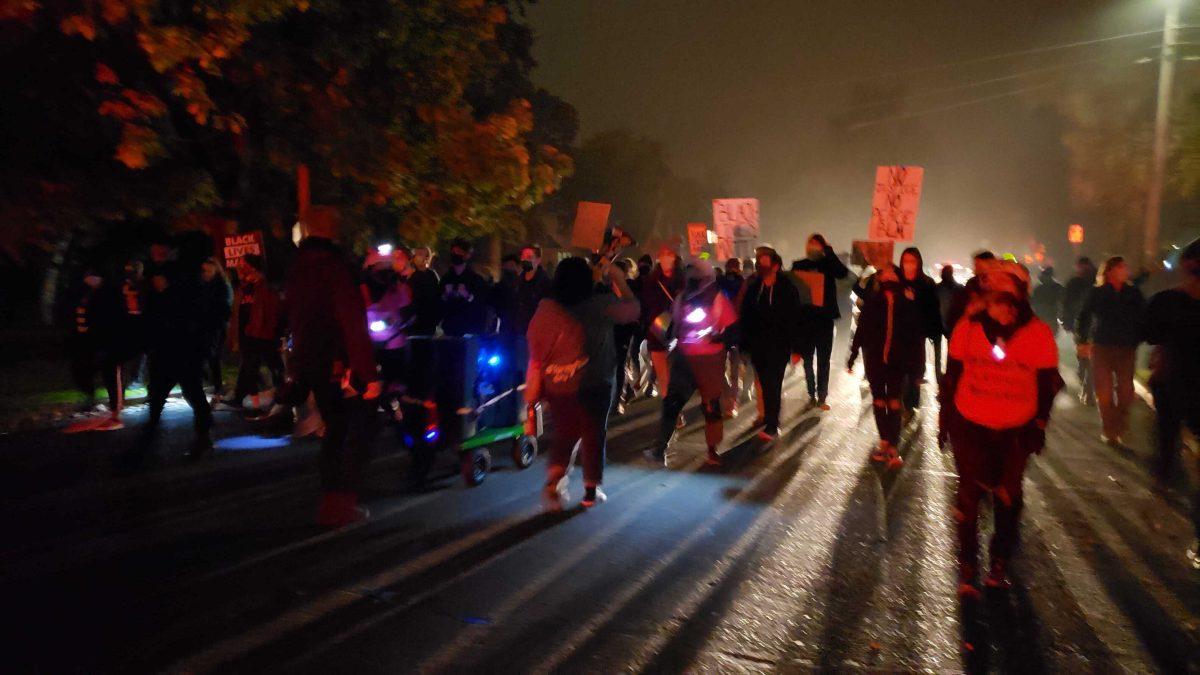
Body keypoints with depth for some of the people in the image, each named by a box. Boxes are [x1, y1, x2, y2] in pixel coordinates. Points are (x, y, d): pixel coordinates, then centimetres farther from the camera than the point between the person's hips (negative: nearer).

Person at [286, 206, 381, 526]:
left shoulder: (297, 269, 10)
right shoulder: (335, 265, -16)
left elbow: (293, 321, 17)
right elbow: (353, 323, -22)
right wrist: (369, 373, -22)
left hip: (309, 364, 8)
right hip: (341, 365, -8)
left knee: (334, 429, 18)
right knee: (357, 431, 4)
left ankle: (329, 502, 20)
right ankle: (344, 503, 2)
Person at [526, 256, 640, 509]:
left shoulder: (544, 309, -4)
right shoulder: (600, 306, -11)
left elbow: (535, 352, 0)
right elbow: (632, 309, 3)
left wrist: (533, 391, 7)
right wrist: (619, 280, 12)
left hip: (556, 386, 3)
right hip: (593, 384, -3)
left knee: (564, 434, 18)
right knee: (594, 436, 12)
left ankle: (554, 481, 2)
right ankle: (591, 490, 21)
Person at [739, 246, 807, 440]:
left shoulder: (788, 288, -11)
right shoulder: (753, 286, -1)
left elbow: (797, 319, -10)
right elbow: (745, 315, 3)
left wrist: (797, 348, -11)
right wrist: (745, 342, 0)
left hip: (779, 346, -4)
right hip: (757, 345, 4)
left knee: (773, 384, -5)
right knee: (764, 383, 14)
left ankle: (772, 425, 2)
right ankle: (768, 415, 34)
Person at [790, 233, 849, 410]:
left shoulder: (828, 264, 1)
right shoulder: (799, 266, 5)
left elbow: (843, 273, -18)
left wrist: (829, 251, -18)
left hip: (825, 318, -1)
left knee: (823, 360, 2)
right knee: (808, 359, 8)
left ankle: (821, 397, 6)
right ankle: (812, 394, 19)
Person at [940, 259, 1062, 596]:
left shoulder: (1038, 334, -8)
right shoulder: (969, 326, -7)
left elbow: (1048, 383, 0)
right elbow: (952, 375, 1)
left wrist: (1038, 425, -2)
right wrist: (945, 418, 4)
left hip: (1016, 432, 1)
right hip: (969, 428, 0)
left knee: (1008, 499, 13)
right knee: (969, 497, 3)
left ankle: (999, 566, 31)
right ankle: (967, 571, 15)